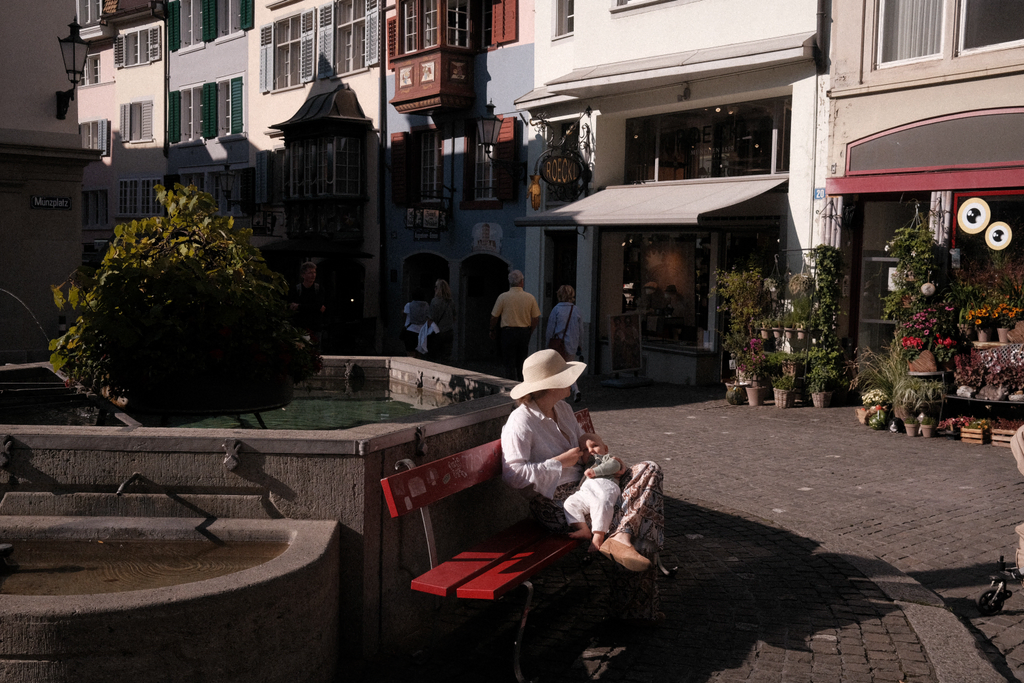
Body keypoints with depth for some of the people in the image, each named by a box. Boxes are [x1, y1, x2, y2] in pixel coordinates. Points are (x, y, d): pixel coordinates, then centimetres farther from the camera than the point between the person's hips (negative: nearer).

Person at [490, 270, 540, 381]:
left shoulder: (503, 297, -6)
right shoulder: (530, 297, 0)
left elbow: (494, 316, 0)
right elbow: (536, 318, 4)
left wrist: (493, 331, 16)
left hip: (508, 332, -2)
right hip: (525, 332, 3)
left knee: (509, 364, 1)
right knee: (522, 364, 13)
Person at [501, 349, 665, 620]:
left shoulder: (562, 409, 13)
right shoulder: (521, 421, -14)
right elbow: (513, 474, -22)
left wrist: (589, 440, 7)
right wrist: (560, 462, -18)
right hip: (554, 504, -9)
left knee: (649, 471, -9)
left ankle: (621, 538, -28)